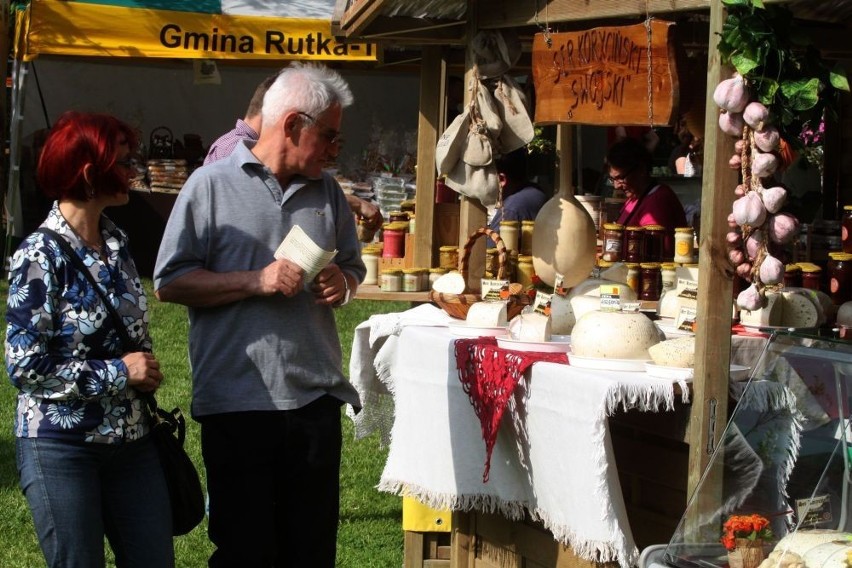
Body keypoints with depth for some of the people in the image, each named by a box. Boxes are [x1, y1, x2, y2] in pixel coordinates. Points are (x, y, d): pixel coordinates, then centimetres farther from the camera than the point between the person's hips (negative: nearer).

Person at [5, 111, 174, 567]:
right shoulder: (40, 256, -14)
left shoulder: (117, 243, 7)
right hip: (61, 447, -7)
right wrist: (118, 372, -15)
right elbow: (24, 366, -17)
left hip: (130, 441, 7)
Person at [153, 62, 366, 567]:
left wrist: (342, 284, 1)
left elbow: (353, 268, 25)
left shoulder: (327, 191, 14)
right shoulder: (212, 185, -2)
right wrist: (257, 282, -13)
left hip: (316, 398, 5)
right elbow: (170, 282, -5)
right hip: (238, 401, -5)